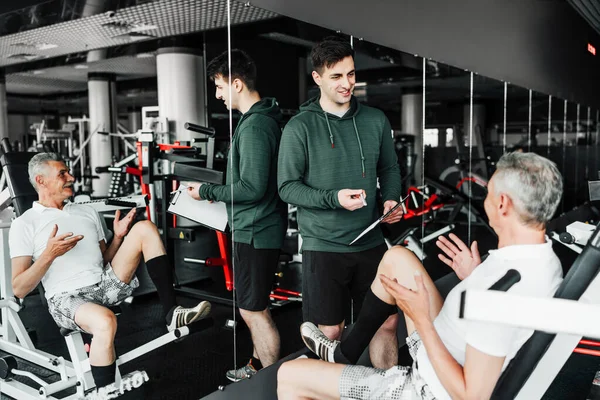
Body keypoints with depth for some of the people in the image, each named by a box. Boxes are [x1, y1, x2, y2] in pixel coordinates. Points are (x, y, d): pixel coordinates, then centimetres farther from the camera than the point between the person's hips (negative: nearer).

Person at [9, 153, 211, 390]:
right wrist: (49, 255, -18)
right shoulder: (24, 224, 3)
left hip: (107, 284, 6)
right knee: (105, 322, -40)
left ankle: (171, 313, -16)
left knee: (145, 229, -10)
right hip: (67, 298, -6)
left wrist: (118, 237, 3)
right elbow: (19, 290, -4)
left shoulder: (87, 212, 20)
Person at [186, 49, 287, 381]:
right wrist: (215, 192, 15)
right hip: (255, 228, 10)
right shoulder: (261, 119, 11)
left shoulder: (254, 125, -20)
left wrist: (206, 192, -13)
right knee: (253, 307, 21)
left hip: (255, 231, -10)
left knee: (254, 310, 2)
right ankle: (258, 367, 37)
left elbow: (252, 187, -24)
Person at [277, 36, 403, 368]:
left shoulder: (375, 120, 6)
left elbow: (389, 169, 16)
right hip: (323, 245, -3)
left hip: (371, 241, 4)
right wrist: (334, 198, -20)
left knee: (387, 321, 10)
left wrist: (391, 199, -4)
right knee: (330, 332, 6)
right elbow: (287, 187, -7)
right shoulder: (299, 128, -7)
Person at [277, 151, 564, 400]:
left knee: (289, 376, -1)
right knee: (397, 258, 12)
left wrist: (422, 319, -23)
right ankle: (345, 353, 25)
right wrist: (476, 279, 4)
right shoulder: (546, 257, -7)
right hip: (444, 360, 9)